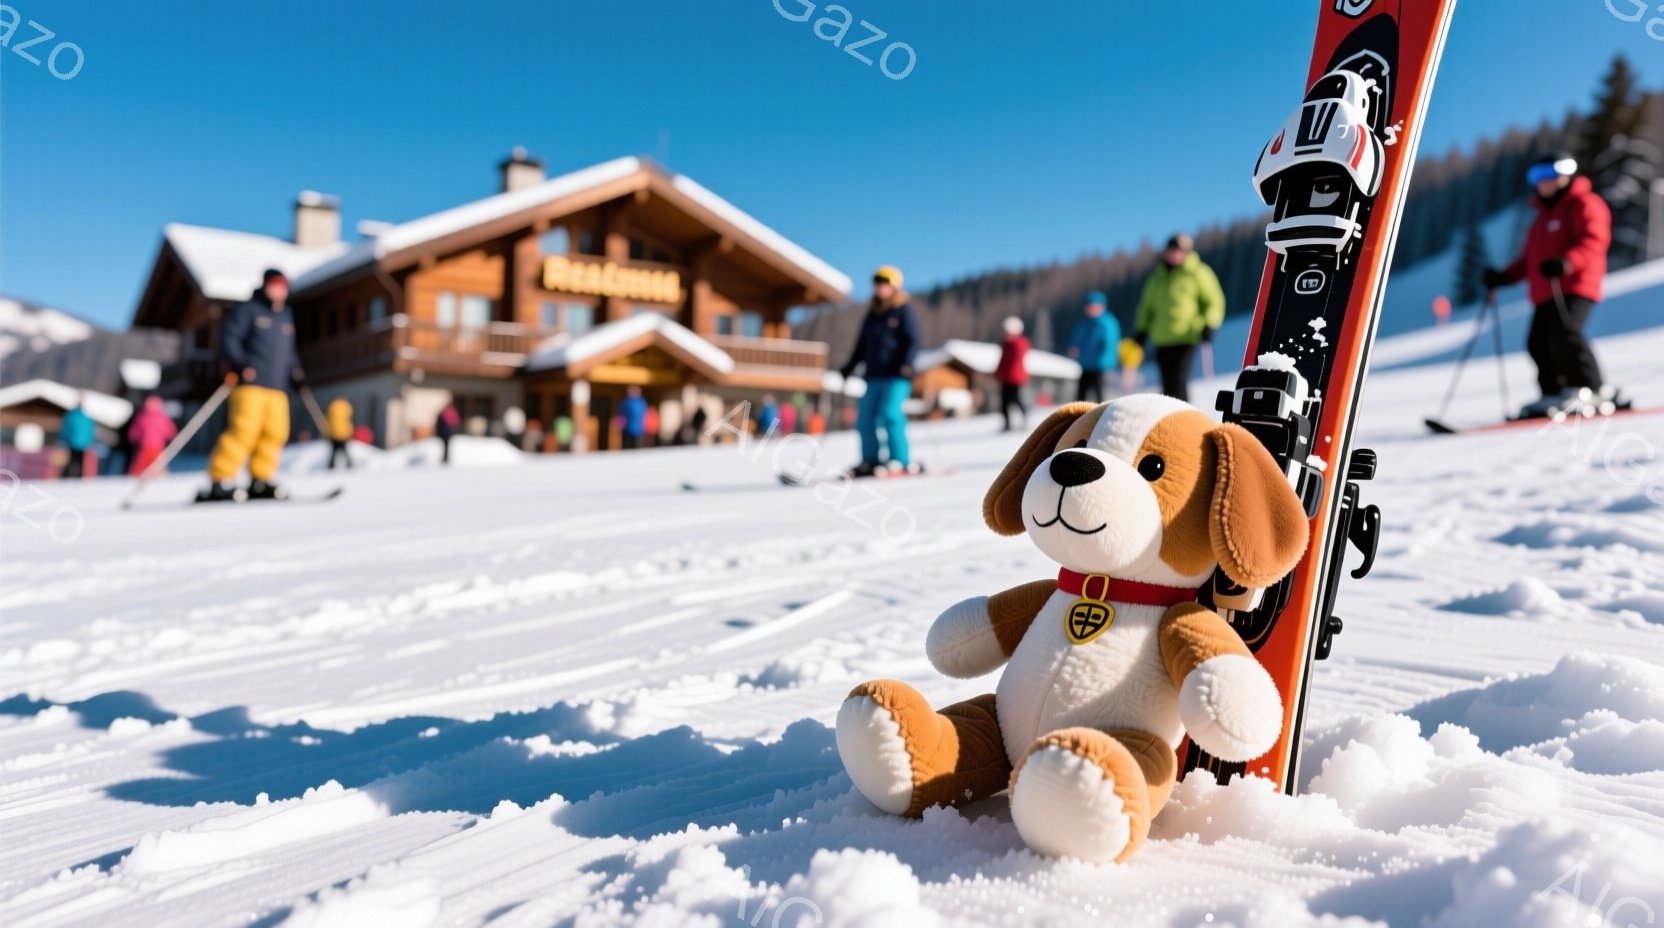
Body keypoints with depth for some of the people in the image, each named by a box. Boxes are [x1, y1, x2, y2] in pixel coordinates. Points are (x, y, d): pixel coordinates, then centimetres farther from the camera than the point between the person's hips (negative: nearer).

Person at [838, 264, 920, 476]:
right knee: (865, 418, 0)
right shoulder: (871, 314, 19)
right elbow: (861, 345, 25)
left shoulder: (903, 311, 2)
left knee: (890, 414, -18)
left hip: (896, 376, -6)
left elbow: (912, 341, -5)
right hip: (874, 377, 6)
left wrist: (906, 364, -20)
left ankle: (901, 461, -11)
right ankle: (871, 461, 9)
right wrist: (848, 368, 19)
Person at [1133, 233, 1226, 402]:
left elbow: (1214, 301, 0)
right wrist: (1141, 329, 18)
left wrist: (1209, 325, -14)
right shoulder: (1158, 275, 16)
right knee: (1168, 383, 7)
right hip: (1162, 339, 5)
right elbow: (1147, 304, 25)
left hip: (1186, 339, -5)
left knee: (1178, 380, -15)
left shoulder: (1198, 273, 1)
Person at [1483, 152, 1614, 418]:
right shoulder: (1543, 216, 28)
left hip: (1575, 287, -8)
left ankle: (1592, 389, -17)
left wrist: (1565, 263, -31)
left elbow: (1593, 239, -15)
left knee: (1565, 334, -24)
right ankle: (1555, 396, 7)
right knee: (1539, 344, 0)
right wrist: (1504, 276, 11)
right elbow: (1529, 258, 27)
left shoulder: (1584, 204, 1)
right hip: (1545, 292, 8)